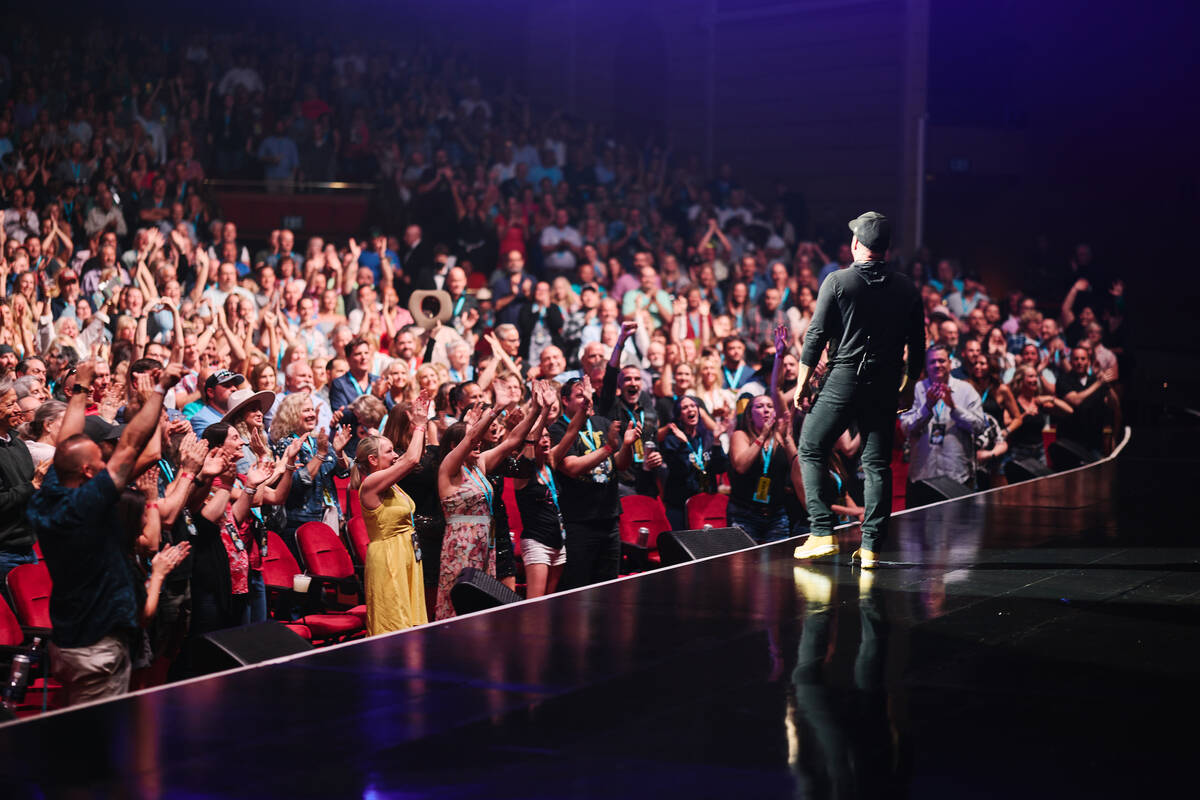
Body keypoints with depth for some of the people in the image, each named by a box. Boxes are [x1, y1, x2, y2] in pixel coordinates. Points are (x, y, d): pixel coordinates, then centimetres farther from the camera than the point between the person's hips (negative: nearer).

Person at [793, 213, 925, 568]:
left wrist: (803, 379, 2)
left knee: (811, 451, 9)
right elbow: (917, 342, 9)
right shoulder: (907, 289, 5)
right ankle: (870, 546, 3)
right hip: (884, 387, 3)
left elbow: (817, 334, -6)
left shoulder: (838, 281, -5)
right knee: (877, 464, 7)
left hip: (842, 380, -3)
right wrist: (909, 385, 20)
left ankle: (822, 533, 0)